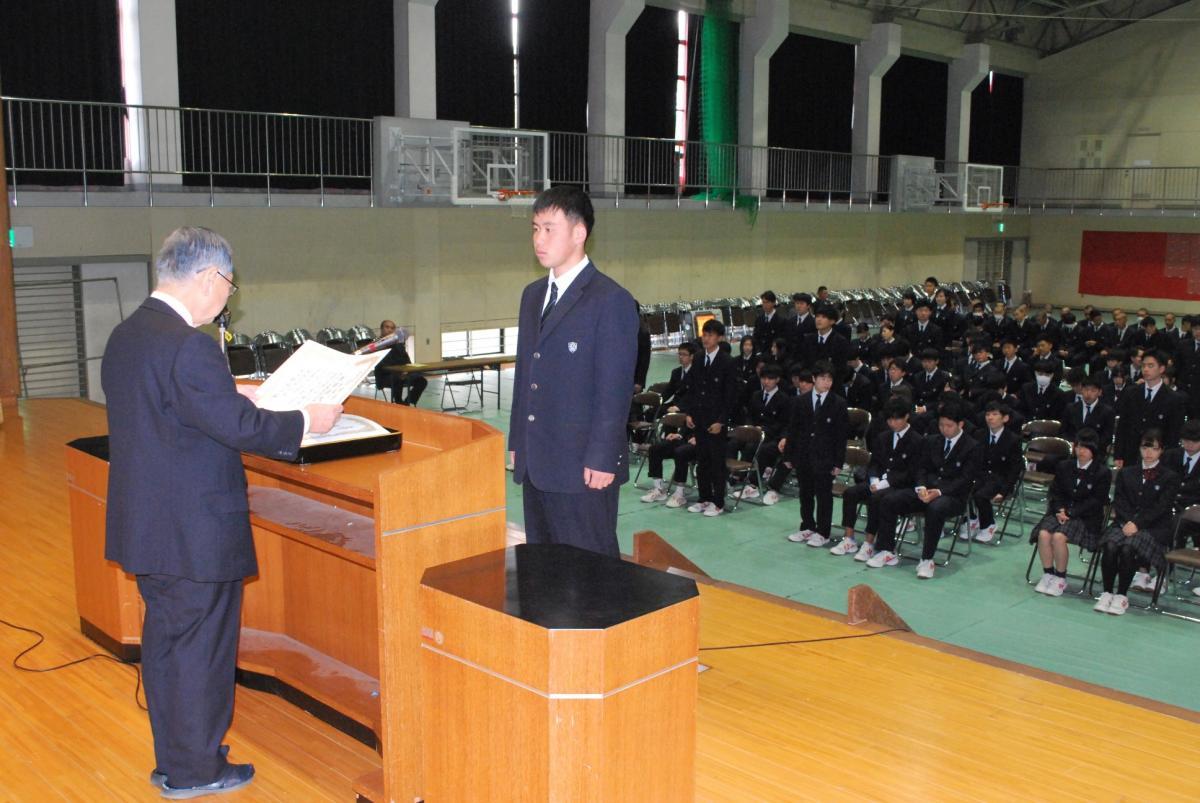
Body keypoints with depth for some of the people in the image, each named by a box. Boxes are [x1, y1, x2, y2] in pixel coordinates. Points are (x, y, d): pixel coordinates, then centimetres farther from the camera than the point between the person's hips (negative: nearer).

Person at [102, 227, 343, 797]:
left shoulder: (126, 335, 6)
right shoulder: (188, 345, -23)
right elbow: (239, 428, -23)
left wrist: (230, 398, 19)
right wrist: (307, 422, -10)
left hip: (147, 524, 9)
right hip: (195, 530, -9)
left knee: (165, 637, 19)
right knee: (201, 644, 6)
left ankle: (171, 759, 33)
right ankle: (195, 770, 20)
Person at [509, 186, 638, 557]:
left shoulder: (611, 300, -10)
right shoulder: (533, 295, 14)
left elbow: (615, 389, -13)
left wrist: (602, 459, -16)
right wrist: (518, 442, 15)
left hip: (583, 468, -7)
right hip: (536, 462, 8)